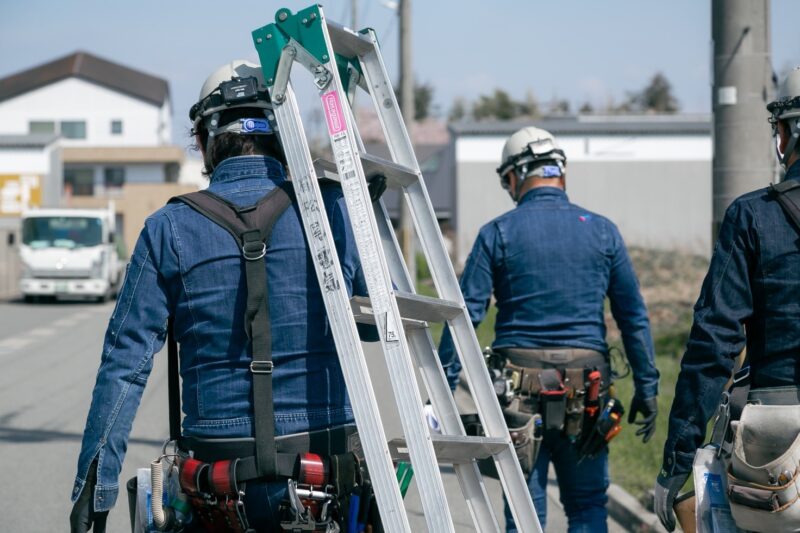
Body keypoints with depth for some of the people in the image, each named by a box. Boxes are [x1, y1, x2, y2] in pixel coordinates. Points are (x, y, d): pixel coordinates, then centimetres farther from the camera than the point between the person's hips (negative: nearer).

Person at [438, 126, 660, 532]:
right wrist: (647, 387, 13)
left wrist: (443, 390, -2)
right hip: (587, 387, 1)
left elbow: (466, 314, -5)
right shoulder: (601, 231, 5)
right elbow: (633, 317, 7)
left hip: (520, 382, -1)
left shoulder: (498, 234, 0)